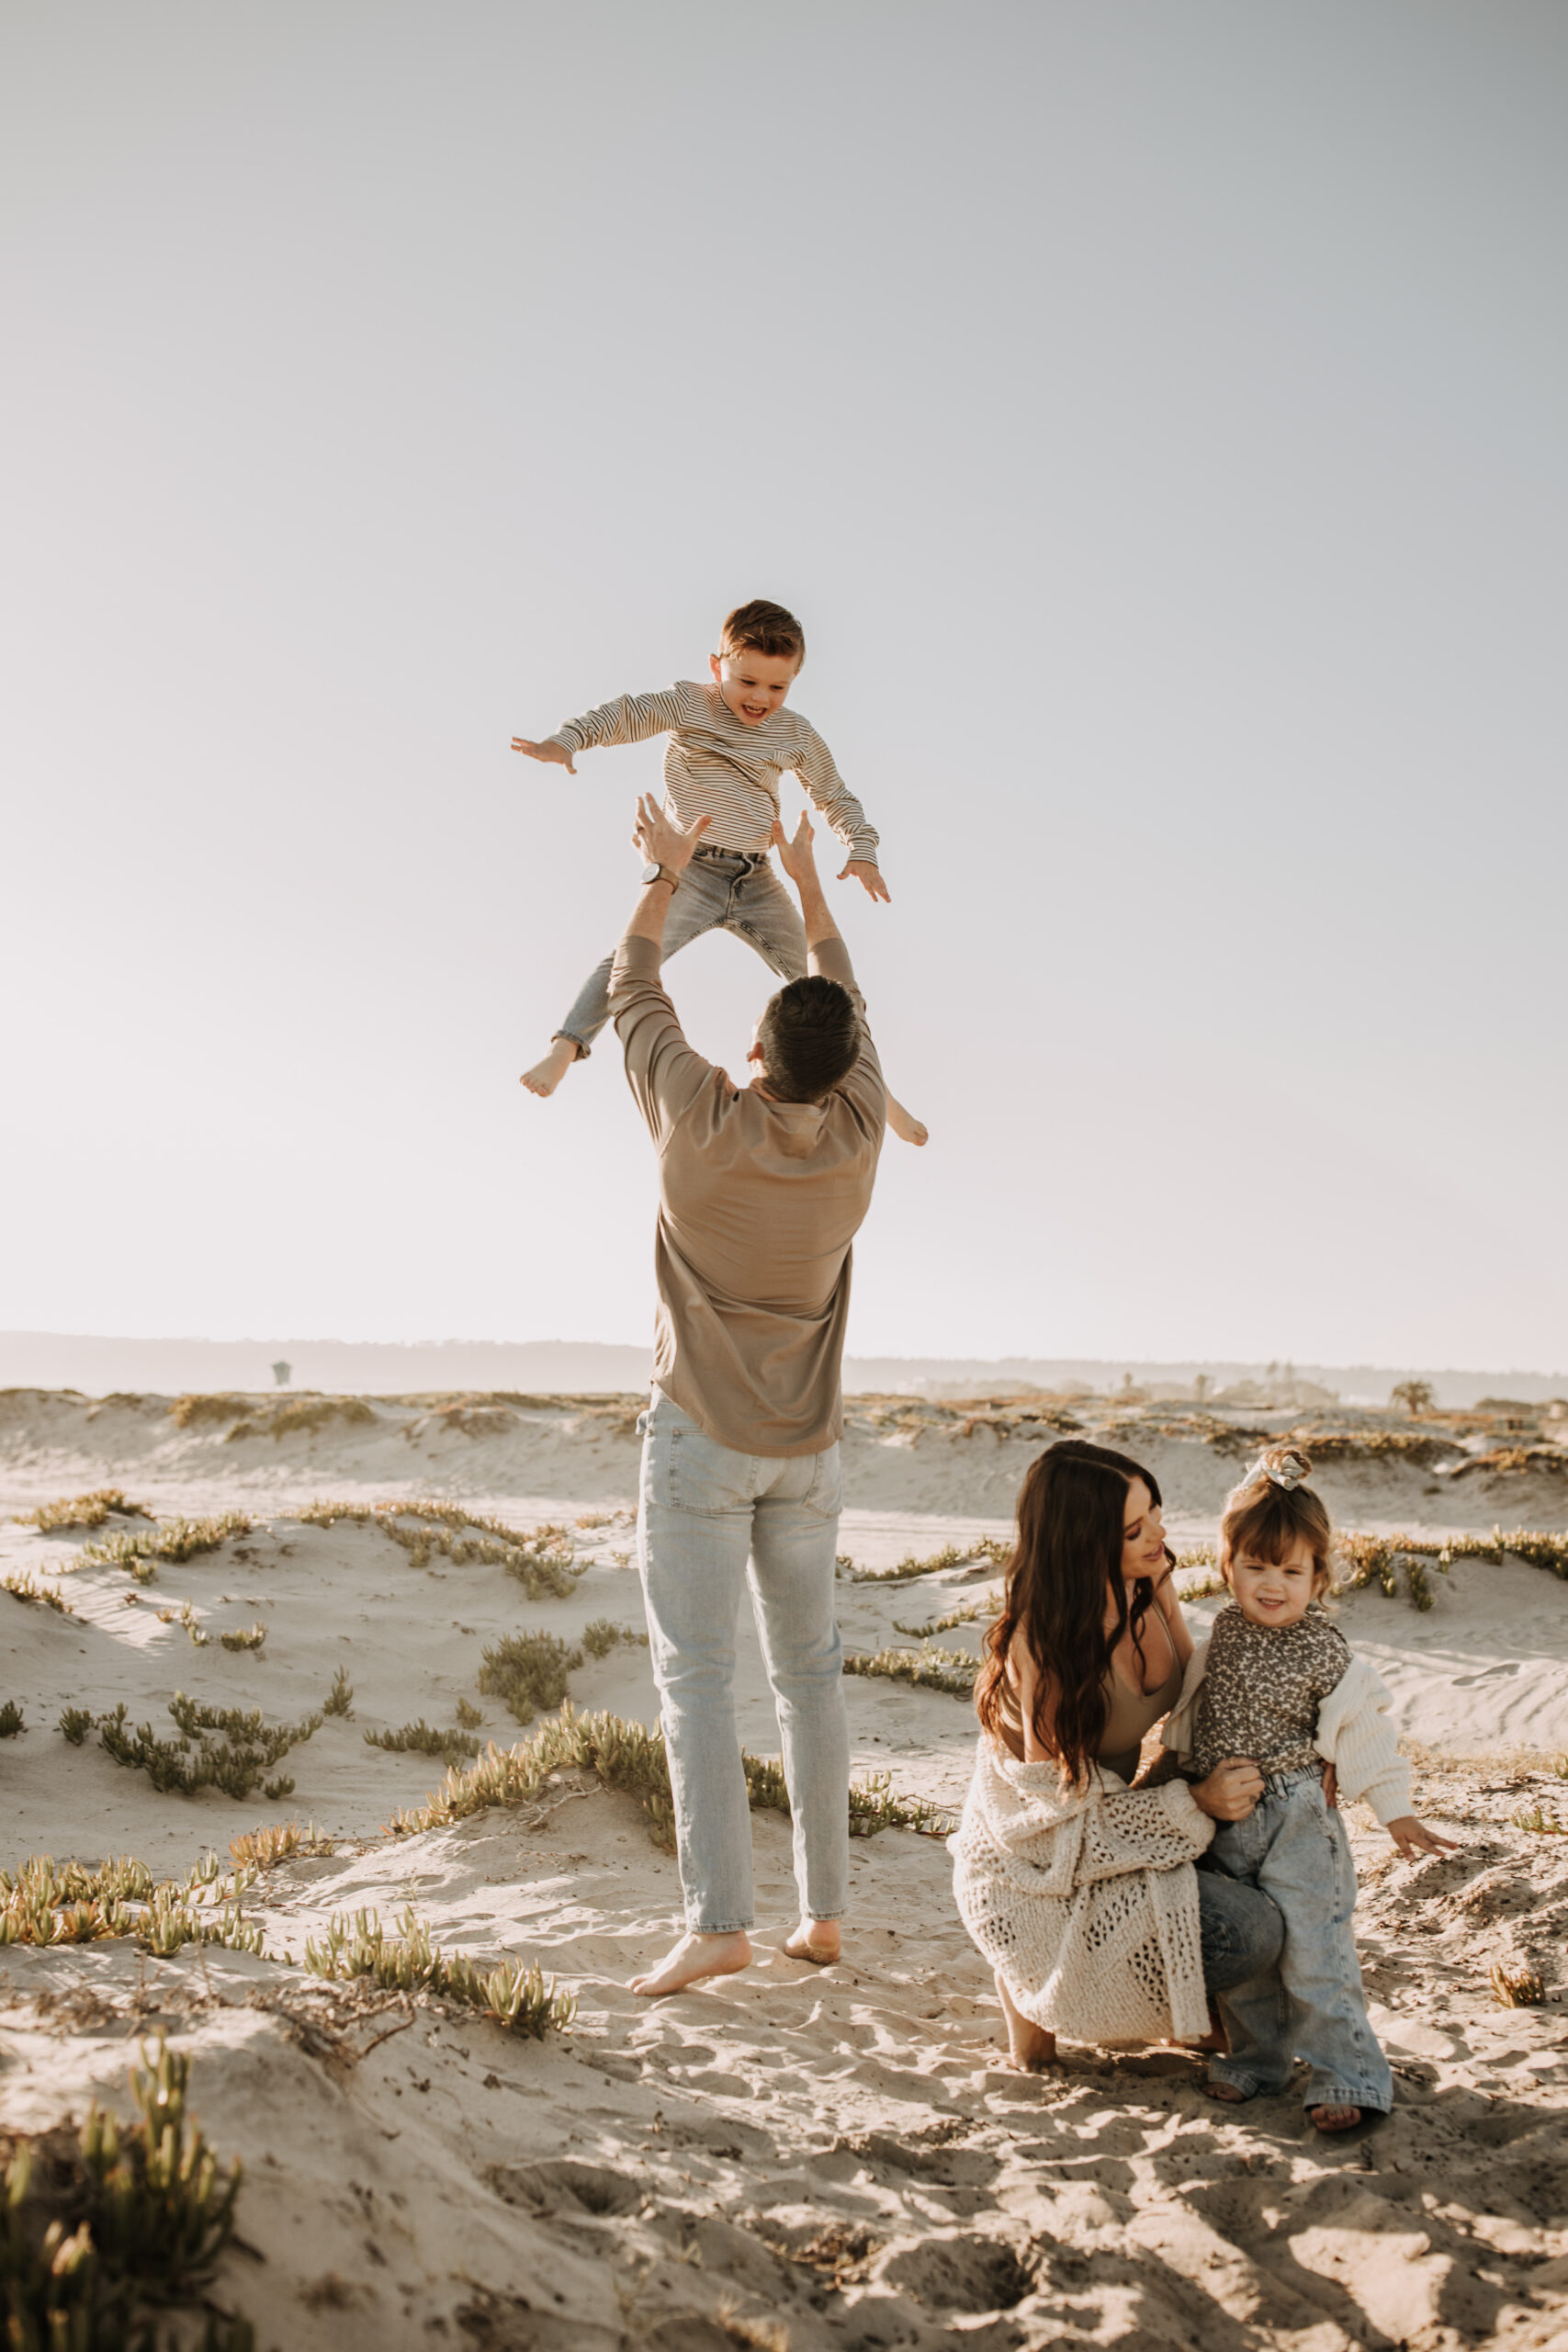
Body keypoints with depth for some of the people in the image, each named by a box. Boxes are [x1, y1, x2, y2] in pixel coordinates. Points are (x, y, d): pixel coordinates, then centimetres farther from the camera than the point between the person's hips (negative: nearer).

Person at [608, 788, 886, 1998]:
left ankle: (719, 1920, -13)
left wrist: (667, 874, 14)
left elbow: (634, 994, 0)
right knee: (811, 1673, 11)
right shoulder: (857, 1137, -5)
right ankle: (826, 1910, 13)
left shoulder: (704, 1123, -16)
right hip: (807, 1446, 4)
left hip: (702, 1440, -4)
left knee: (696, 1675, -6)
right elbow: (846, 1006, 14)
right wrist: (809, 884, 24)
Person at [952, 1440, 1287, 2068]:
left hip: (1121, 1819, 7)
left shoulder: (1151, 1583, -7)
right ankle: (1037, 1987, -3)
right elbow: (1064, 1802, -22)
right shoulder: (1044, 1644, -28)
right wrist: (1194, 1801, -27)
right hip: (1034, 1873, -7)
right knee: (1251, 1933, -22)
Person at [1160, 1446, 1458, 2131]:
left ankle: (1346, 2075, 6)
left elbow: (1363, 1729, -8)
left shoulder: (1324, 1650, -13)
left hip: (1296, 1816, -5)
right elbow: (1191, 1702, 19)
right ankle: (1258, 2056, 28)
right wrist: (1176, 1764, 26)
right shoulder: (1223, 1632, 3)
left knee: (1312, 1950, -5)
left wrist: (1396, 1812, -5)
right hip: (1222, 1818, 5)